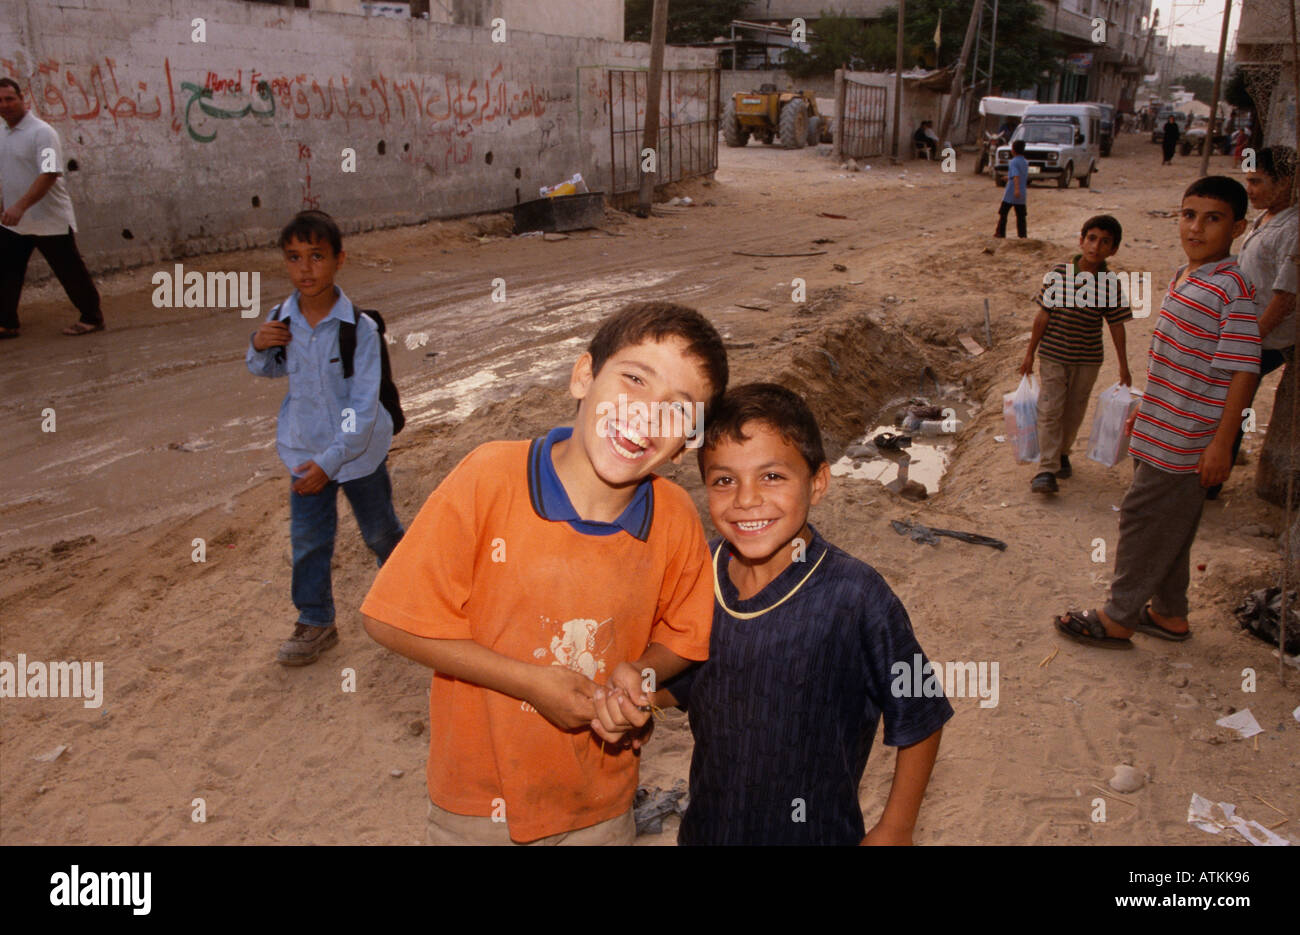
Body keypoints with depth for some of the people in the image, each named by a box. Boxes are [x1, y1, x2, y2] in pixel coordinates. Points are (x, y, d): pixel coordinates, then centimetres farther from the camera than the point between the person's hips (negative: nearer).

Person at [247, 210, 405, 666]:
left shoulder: (359, 328, -21)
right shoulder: (279, 321, -8)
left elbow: (364, 405, -21)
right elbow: (269, 370, 13)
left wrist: (331, 460, -24)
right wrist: (258, 347, -10)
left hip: (359, 452, -3)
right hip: (305, 452, 4)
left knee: (379, 530, 16)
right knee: (307, 541, 9)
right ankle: (315, 623, 26)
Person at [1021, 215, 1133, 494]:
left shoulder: (1110, 284, -7)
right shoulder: (1059, 272, -8)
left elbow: (1116, 327, 1)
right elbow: (1044, 315, -1)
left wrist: (1123, 367, 4)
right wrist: (1030, 352, 3)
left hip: (1088, 360, 1)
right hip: (1054, 355, -1)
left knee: (1074, 411, 13)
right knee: (1050, 409, -6)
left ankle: (1062, 453, 35)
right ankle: (1047, 470, -6)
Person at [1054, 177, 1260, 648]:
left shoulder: (1232, 289, -18)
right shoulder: (1183, 278, 10)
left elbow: (1242, 371, -20)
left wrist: (1222, 442, -21)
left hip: (1183, 441, -9)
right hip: (1161, 431, 9)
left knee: (1145, 518, 0)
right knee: (1167, 525, 18)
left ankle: (1118, 620, 13)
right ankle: (1169, 614, 33)